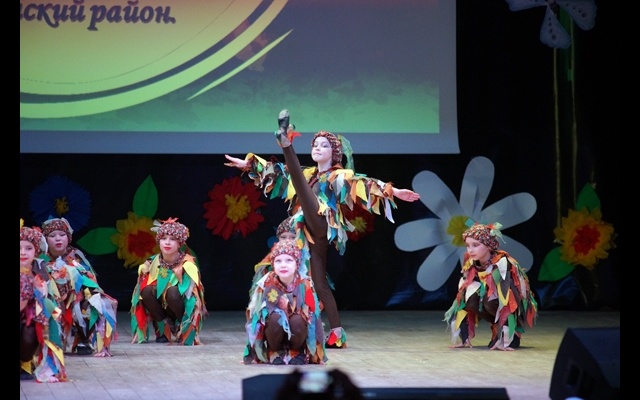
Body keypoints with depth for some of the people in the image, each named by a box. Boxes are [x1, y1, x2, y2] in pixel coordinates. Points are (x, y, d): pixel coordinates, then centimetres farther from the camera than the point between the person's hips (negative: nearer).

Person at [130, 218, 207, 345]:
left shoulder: (187, 264, -18)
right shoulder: (152, 263, -8)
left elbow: (192, 294, -20)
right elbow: (141, 290, -4)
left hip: (181, 309, -3)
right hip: (162, 308, 4)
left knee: (172, 292, -34)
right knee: (146, 291, -25)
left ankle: (183, 329, -10)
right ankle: (165, 328, -6)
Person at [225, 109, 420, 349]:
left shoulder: (340, 176, 6)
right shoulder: (308, 174, 25)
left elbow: (364, 184, -7)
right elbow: (277, 172, 29)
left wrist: (391, 191, -21)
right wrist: (249, 164, 27)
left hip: (323, 229, -7)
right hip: (310, 235, 7)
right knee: (319, 283, 0)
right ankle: (337, 332, -2)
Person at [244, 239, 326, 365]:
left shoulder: (305, 284, -14)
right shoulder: (266, 283, -14)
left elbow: (312, 314, -8)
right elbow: (255, 312, -8)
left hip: (297, 331, 0)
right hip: (275, 327, 0)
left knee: (297, 320, -32)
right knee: (275, 318, -32)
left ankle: (298, 353, -4)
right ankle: (274, 353, -6)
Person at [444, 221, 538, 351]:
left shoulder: (502, 263, -24)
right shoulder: (471, 265, -6)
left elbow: (506, 296, -31)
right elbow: (462, 294, -6)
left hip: (514, 308, -6)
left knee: (490, 301, -33)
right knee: (470, 296, -21)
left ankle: (513, 335, -10)